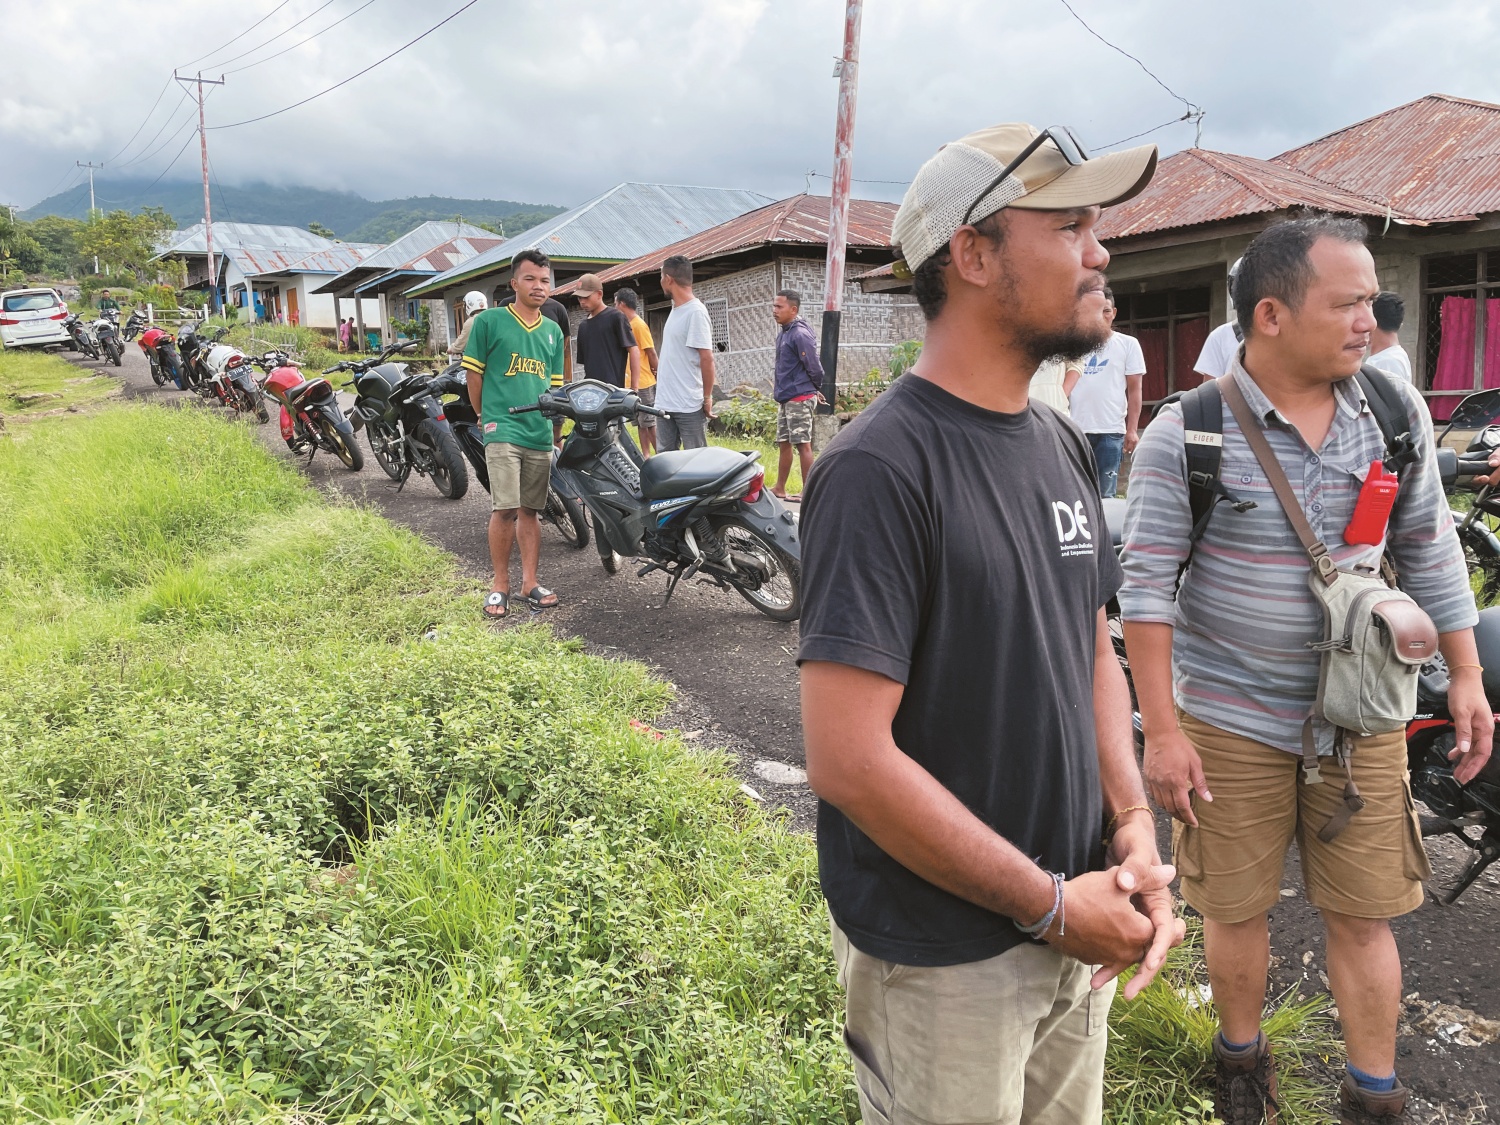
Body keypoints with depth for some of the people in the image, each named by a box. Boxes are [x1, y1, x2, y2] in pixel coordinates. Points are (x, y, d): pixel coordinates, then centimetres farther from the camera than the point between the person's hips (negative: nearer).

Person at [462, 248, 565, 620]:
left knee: (530, 510, 9)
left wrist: (555, 422, 16)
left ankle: (530, 581, 17)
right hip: (502, 429, -4)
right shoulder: (489, 321, -1)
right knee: (505, 509, -11)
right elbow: (474, 373, 4)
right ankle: (500, 584, 2)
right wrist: (485, 416, 8)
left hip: (540, 433, 5)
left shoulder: (553, 331, 14)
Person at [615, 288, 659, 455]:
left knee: (650, 423, -6)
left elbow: (651, 352, -13)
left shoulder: (639, 325, -13)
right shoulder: (627, 324, 13)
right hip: (632, 384, 9)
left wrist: (655, 373, -3)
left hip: (644, 384, -9)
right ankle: (646, 455, 18)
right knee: (640, 423, 12)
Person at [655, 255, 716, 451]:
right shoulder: (675, 310, 14)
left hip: (689, 406, -9)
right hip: (665, 404, 9)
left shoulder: (696, 312, -14)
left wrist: (707, 397, -14)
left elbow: (707, 358, -16)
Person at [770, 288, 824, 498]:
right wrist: (779, 388, 15)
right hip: (785, 399, 9)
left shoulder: (800, 334, -16)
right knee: (784, 443, 14)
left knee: (803, 445, -6)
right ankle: (780, 488, 23)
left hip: (799, 399, -9)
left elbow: (814, 367, -15)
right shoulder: (784, 333, 13)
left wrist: (815, 390, 0)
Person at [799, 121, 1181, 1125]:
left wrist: (1133, 830, -3)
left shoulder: (1062, 446, 4)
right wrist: (1050, 903, -17)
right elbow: (848, 760, -26)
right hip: (944, 962, -7)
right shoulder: (882, 468, -22)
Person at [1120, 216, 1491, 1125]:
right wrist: (1161, 731, -15)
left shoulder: (1398, 410, 0)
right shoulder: (1185, 435, -14)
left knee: (1365, 914, 11)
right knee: (1236, 907, 12)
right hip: (1230, 718, -3)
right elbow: (1148, 587, -13)